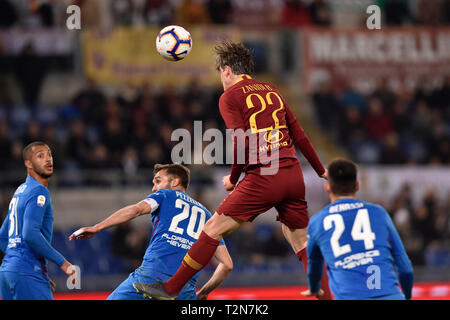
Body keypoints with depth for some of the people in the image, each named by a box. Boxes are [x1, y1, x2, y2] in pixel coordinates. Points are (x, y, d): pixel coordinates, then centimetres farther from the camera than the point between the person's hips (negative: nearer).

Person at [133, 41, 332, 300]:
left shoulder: (230, 97, 1)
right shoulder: (272, 91, 19)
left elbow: (241, 145, -10)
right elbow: (300, 136, 22)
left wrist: (233, 179, 5)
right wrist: (321, 171, 32)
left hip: (263, 178, -6)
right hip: (294, 176, 6)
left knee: (214, 228, 2)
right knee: (302, 242, 13)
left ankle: (170, 288, 6)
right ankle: (329, 295, 5)